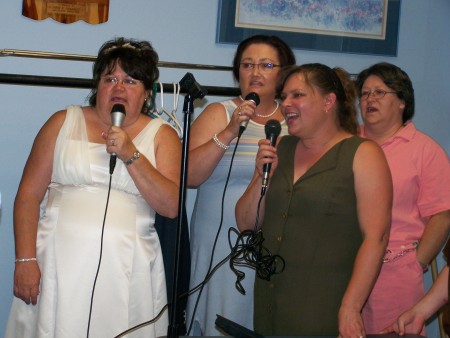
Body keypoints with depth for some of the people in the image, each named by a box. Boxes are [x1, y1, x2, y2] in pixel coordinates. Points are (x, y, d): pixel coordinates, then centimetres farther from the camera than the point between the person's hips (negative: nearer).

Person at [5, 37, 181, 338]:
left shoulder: (161, 135, 9)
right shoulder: (64, 123, 10)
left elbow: (172, 206, -2)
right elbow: (29, 195, 5)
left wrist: (131, 155, -11)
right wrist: (25, 260, -5)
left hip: (126, 271, 0)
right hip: (58, 265, 0)